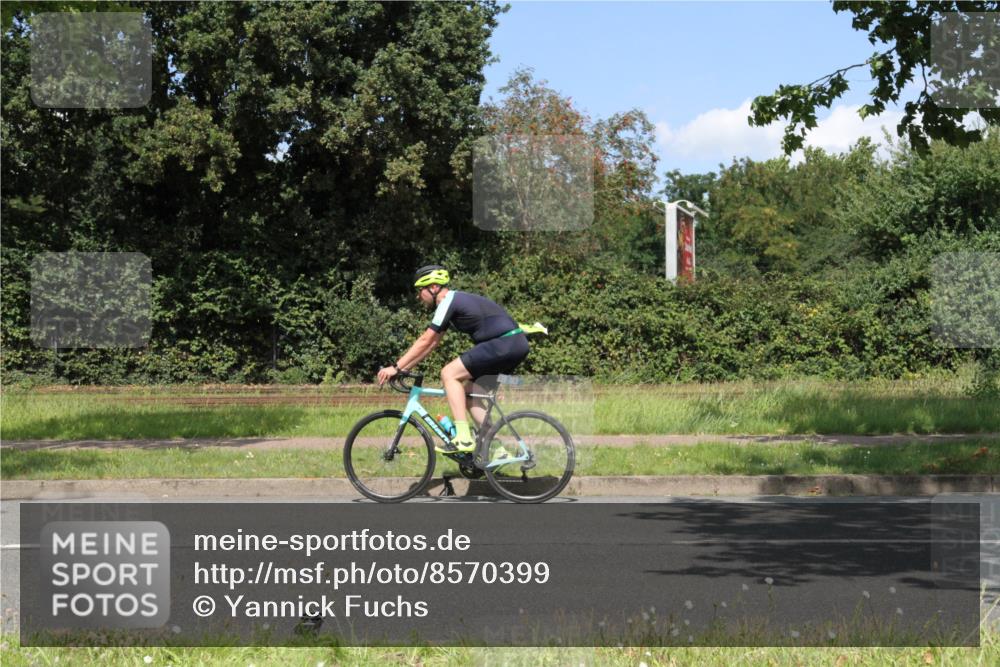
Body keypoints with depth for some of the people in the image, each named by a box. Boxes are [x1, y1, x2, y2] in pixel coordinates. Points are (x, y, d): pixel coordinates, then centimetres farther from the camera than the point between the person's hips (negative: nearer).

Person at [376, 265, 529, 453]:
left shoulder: (449, 301, -8)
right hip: (516, 345, 10)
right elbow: (431, 343, 25)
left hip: (503, 344, -10)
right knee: (468, 390, 15)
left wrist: (395, 367, -5)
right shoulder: (454, 302, 21)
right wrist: (403, 368, 22)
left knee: (449, 374, -10)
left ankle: (463, 439, -15)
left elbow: (425, 341, -9)